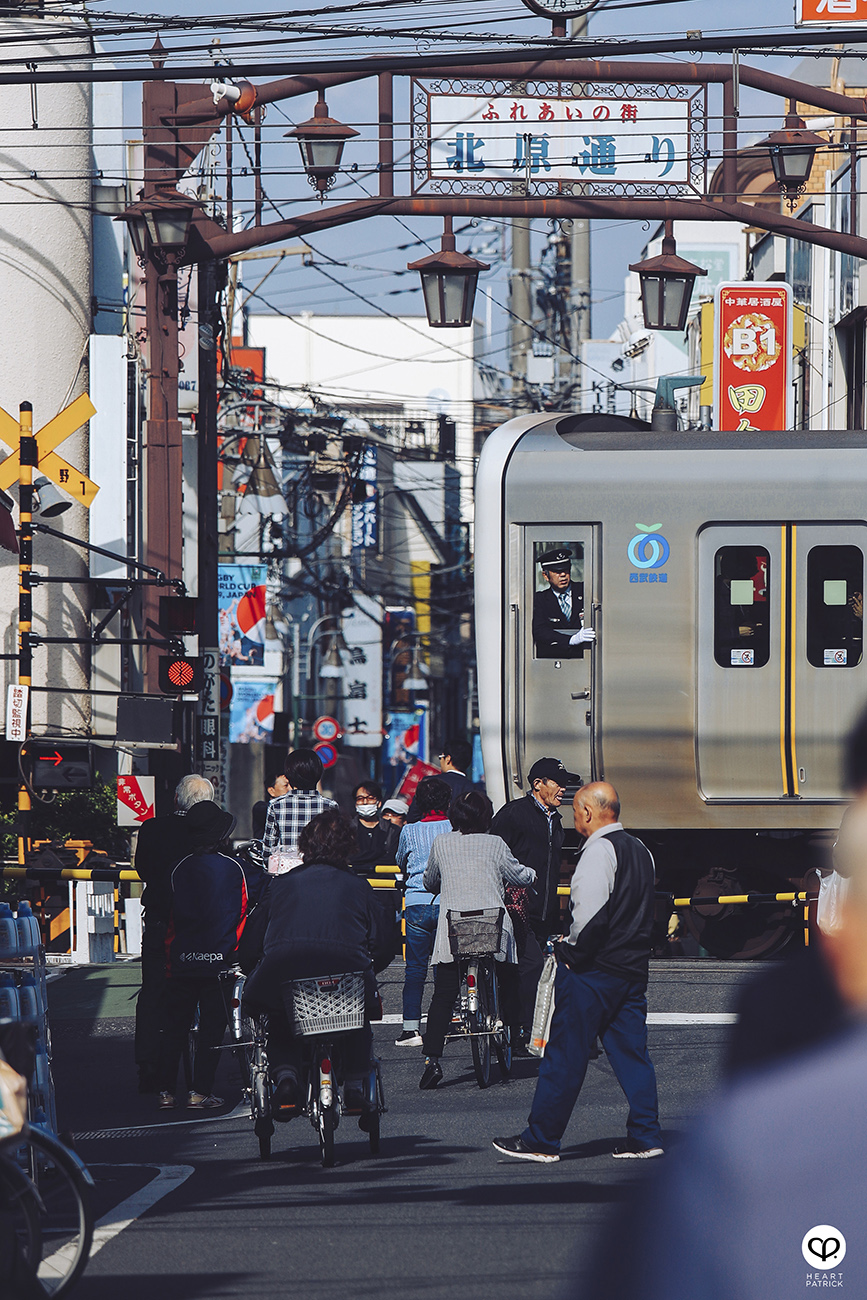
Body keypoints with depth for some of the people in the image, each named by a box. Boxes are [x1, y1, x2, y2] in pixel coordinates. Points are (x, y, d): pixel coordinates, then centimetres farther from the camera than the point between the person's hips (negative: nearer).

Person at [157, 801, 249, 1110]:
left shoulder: (179, 869, 2)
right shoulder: (234, 868, -3)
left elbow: (170, 918, 6)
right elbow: (242, 913, 1)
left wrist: (169, 960, 13)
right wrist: (232, 950, 15)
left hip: (181, 959, 2)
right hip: (219, 958, -2)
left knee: (175, 1026, 9)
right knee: (212, 1026, 4)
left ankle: (166, 1091, 8)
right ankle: (199, 1092, 0)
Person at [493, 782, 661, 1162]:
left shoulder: (599, 850, -14)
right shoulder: (639, 850, 14)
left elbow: (591, 911, -24)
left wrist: (573, 952, -12)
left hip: (592, 972, -8)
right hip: (633, 967, 8)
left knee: (565, 1055, -2)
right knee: (631, 1052, 10)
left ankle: (541, 1141, 2)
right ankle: (645, 1136, 6)